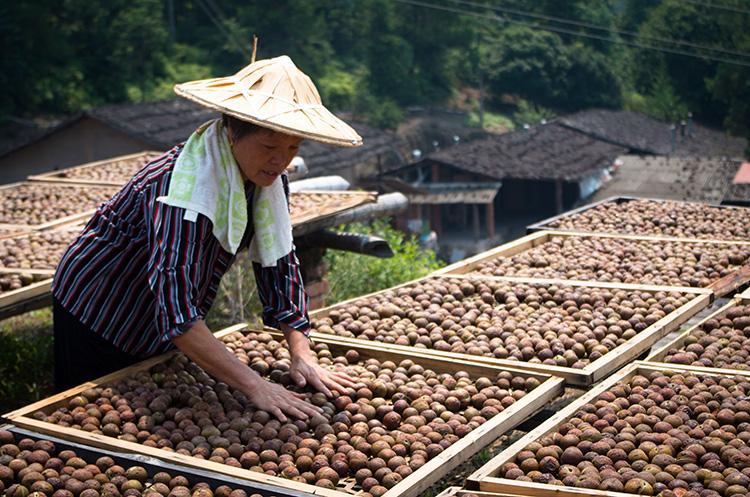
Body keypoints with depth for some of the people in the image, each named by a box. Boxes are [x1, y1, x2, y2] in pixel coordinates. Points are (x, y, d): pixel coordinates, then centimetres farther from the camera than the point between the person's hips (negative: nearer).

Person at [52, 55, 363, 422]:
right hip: (96, 319, -7)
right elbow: (175, 308, -43)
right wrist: (254, 387, -47)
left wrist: (302, 355, -15)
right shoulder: (184, 186, -36)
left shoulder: (269, 181, -12)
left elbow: (279, 262, -5)